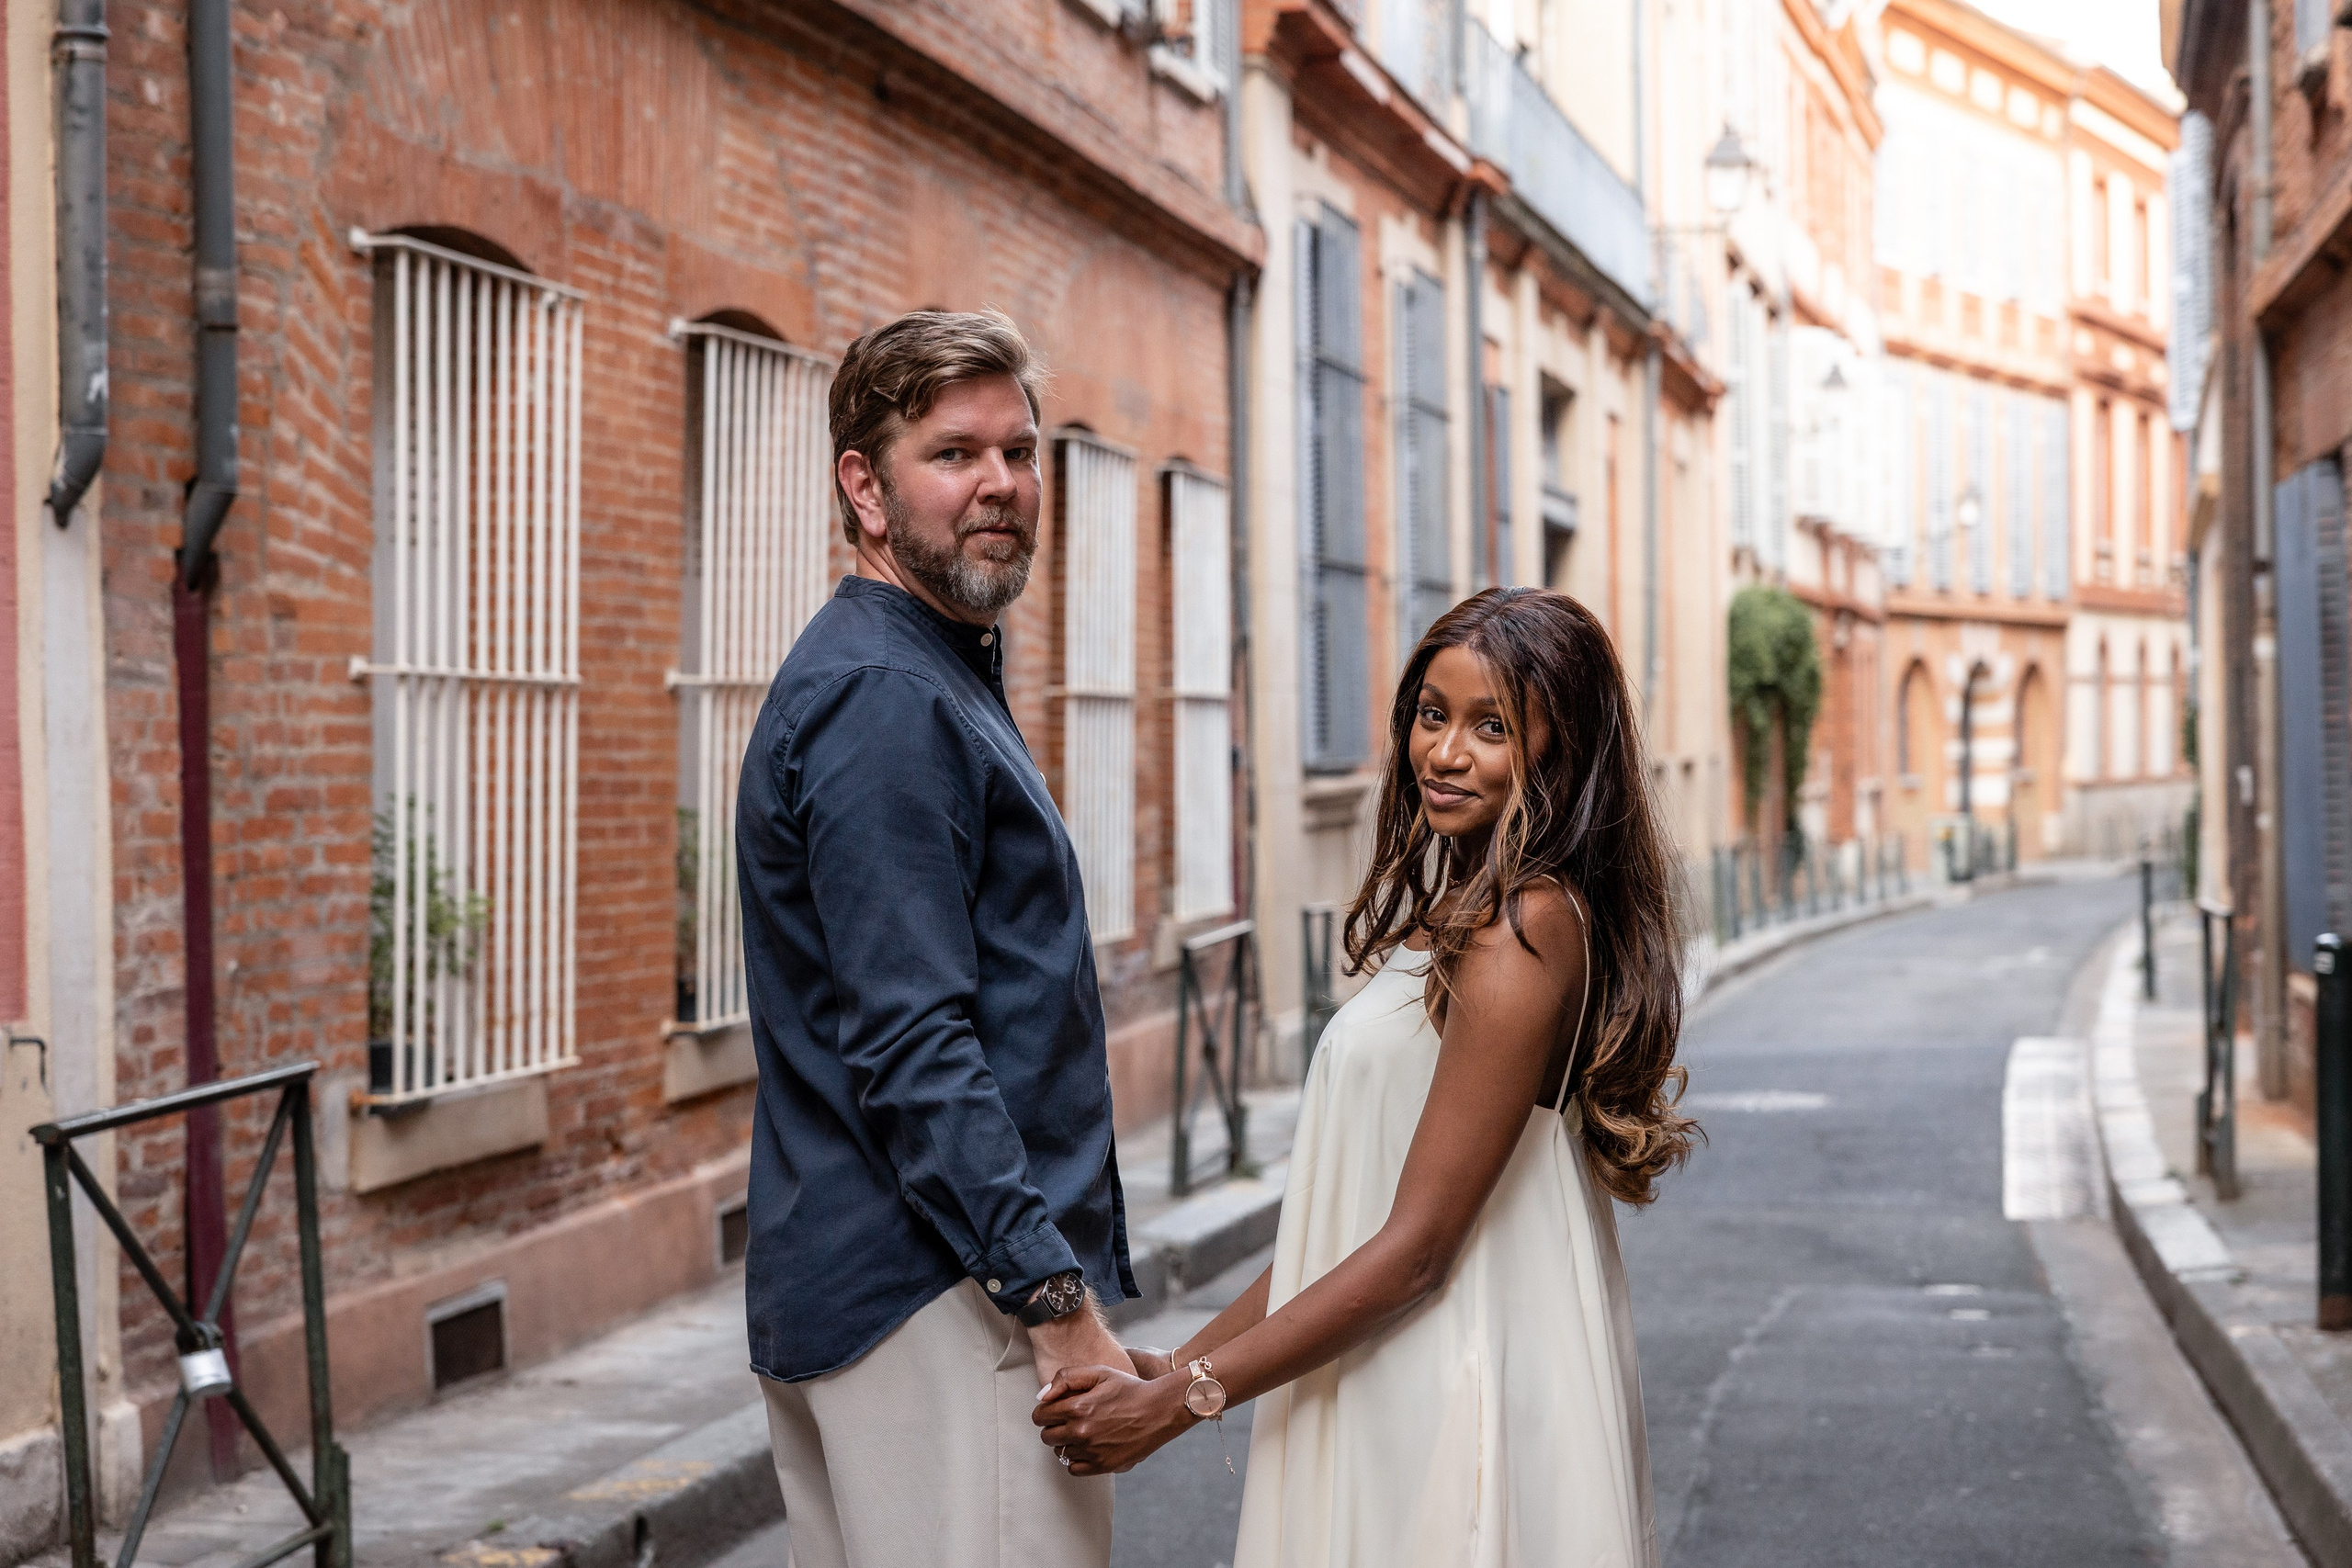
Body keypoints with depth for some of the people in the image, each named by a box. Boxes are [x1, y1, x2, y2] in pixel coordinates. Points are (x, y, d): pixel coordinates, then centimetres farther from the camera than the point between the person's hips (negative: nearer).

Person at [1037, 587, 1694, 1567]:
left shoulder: (1525, 929, -16)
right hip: (1387, 1403, 9)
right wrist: (1179, 1365, 9)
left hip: (1460, 1415, -9)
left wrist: (1182, 1400, -12)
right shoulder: (1450, 911, 12)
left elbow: (1416, 1246, -18)